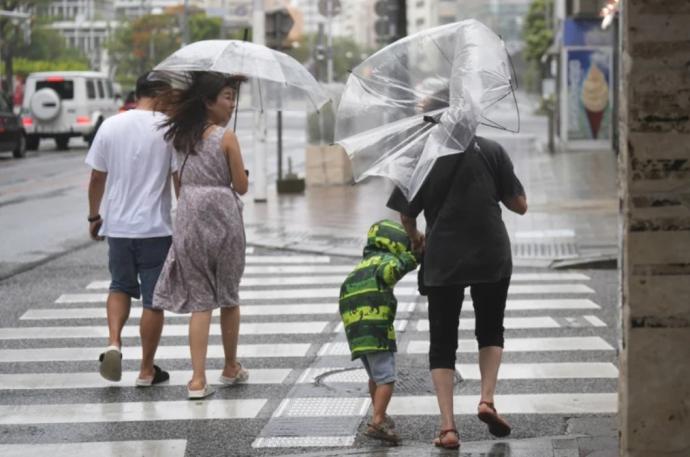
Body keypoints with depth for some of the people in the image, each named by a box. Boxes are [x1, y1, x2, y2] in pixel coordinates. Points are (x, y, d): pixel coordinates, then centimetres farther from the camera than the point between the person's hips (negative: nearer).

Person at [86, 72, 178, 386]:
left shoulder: (110, 126, 1)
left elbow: (97, 177, 5)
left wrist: (94, 216, 18)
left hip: (118, 226, 3)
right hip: (156, 228, -3)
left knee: (120, 287, 22)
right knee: (153, 300, 7)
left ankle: (113, 343, 0)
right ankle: (147, 370, 13)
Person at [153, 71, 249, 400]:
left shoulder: (182, 135, 4)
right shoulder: (226, 138, -9)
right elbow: (242, 186, -6)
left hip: (189, 221, 3)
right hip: (223, 219, -3)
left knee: (199, 300, 4)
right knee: (228, 297, 15)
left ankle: (198, 379, -8)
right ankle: (231, 368, 29)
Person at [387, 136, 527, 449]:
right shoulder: (491, 150, 0)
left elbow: (406, 215, 4)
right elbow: (520, 205, 1)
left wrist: (415, 239, 24)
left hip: (442, 261, 0)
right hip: (492, 256, 0)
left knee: (442, 344, 9)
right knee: (491, 331, 22)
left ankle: (448, 426, 0)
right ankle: (487, 399, 2)